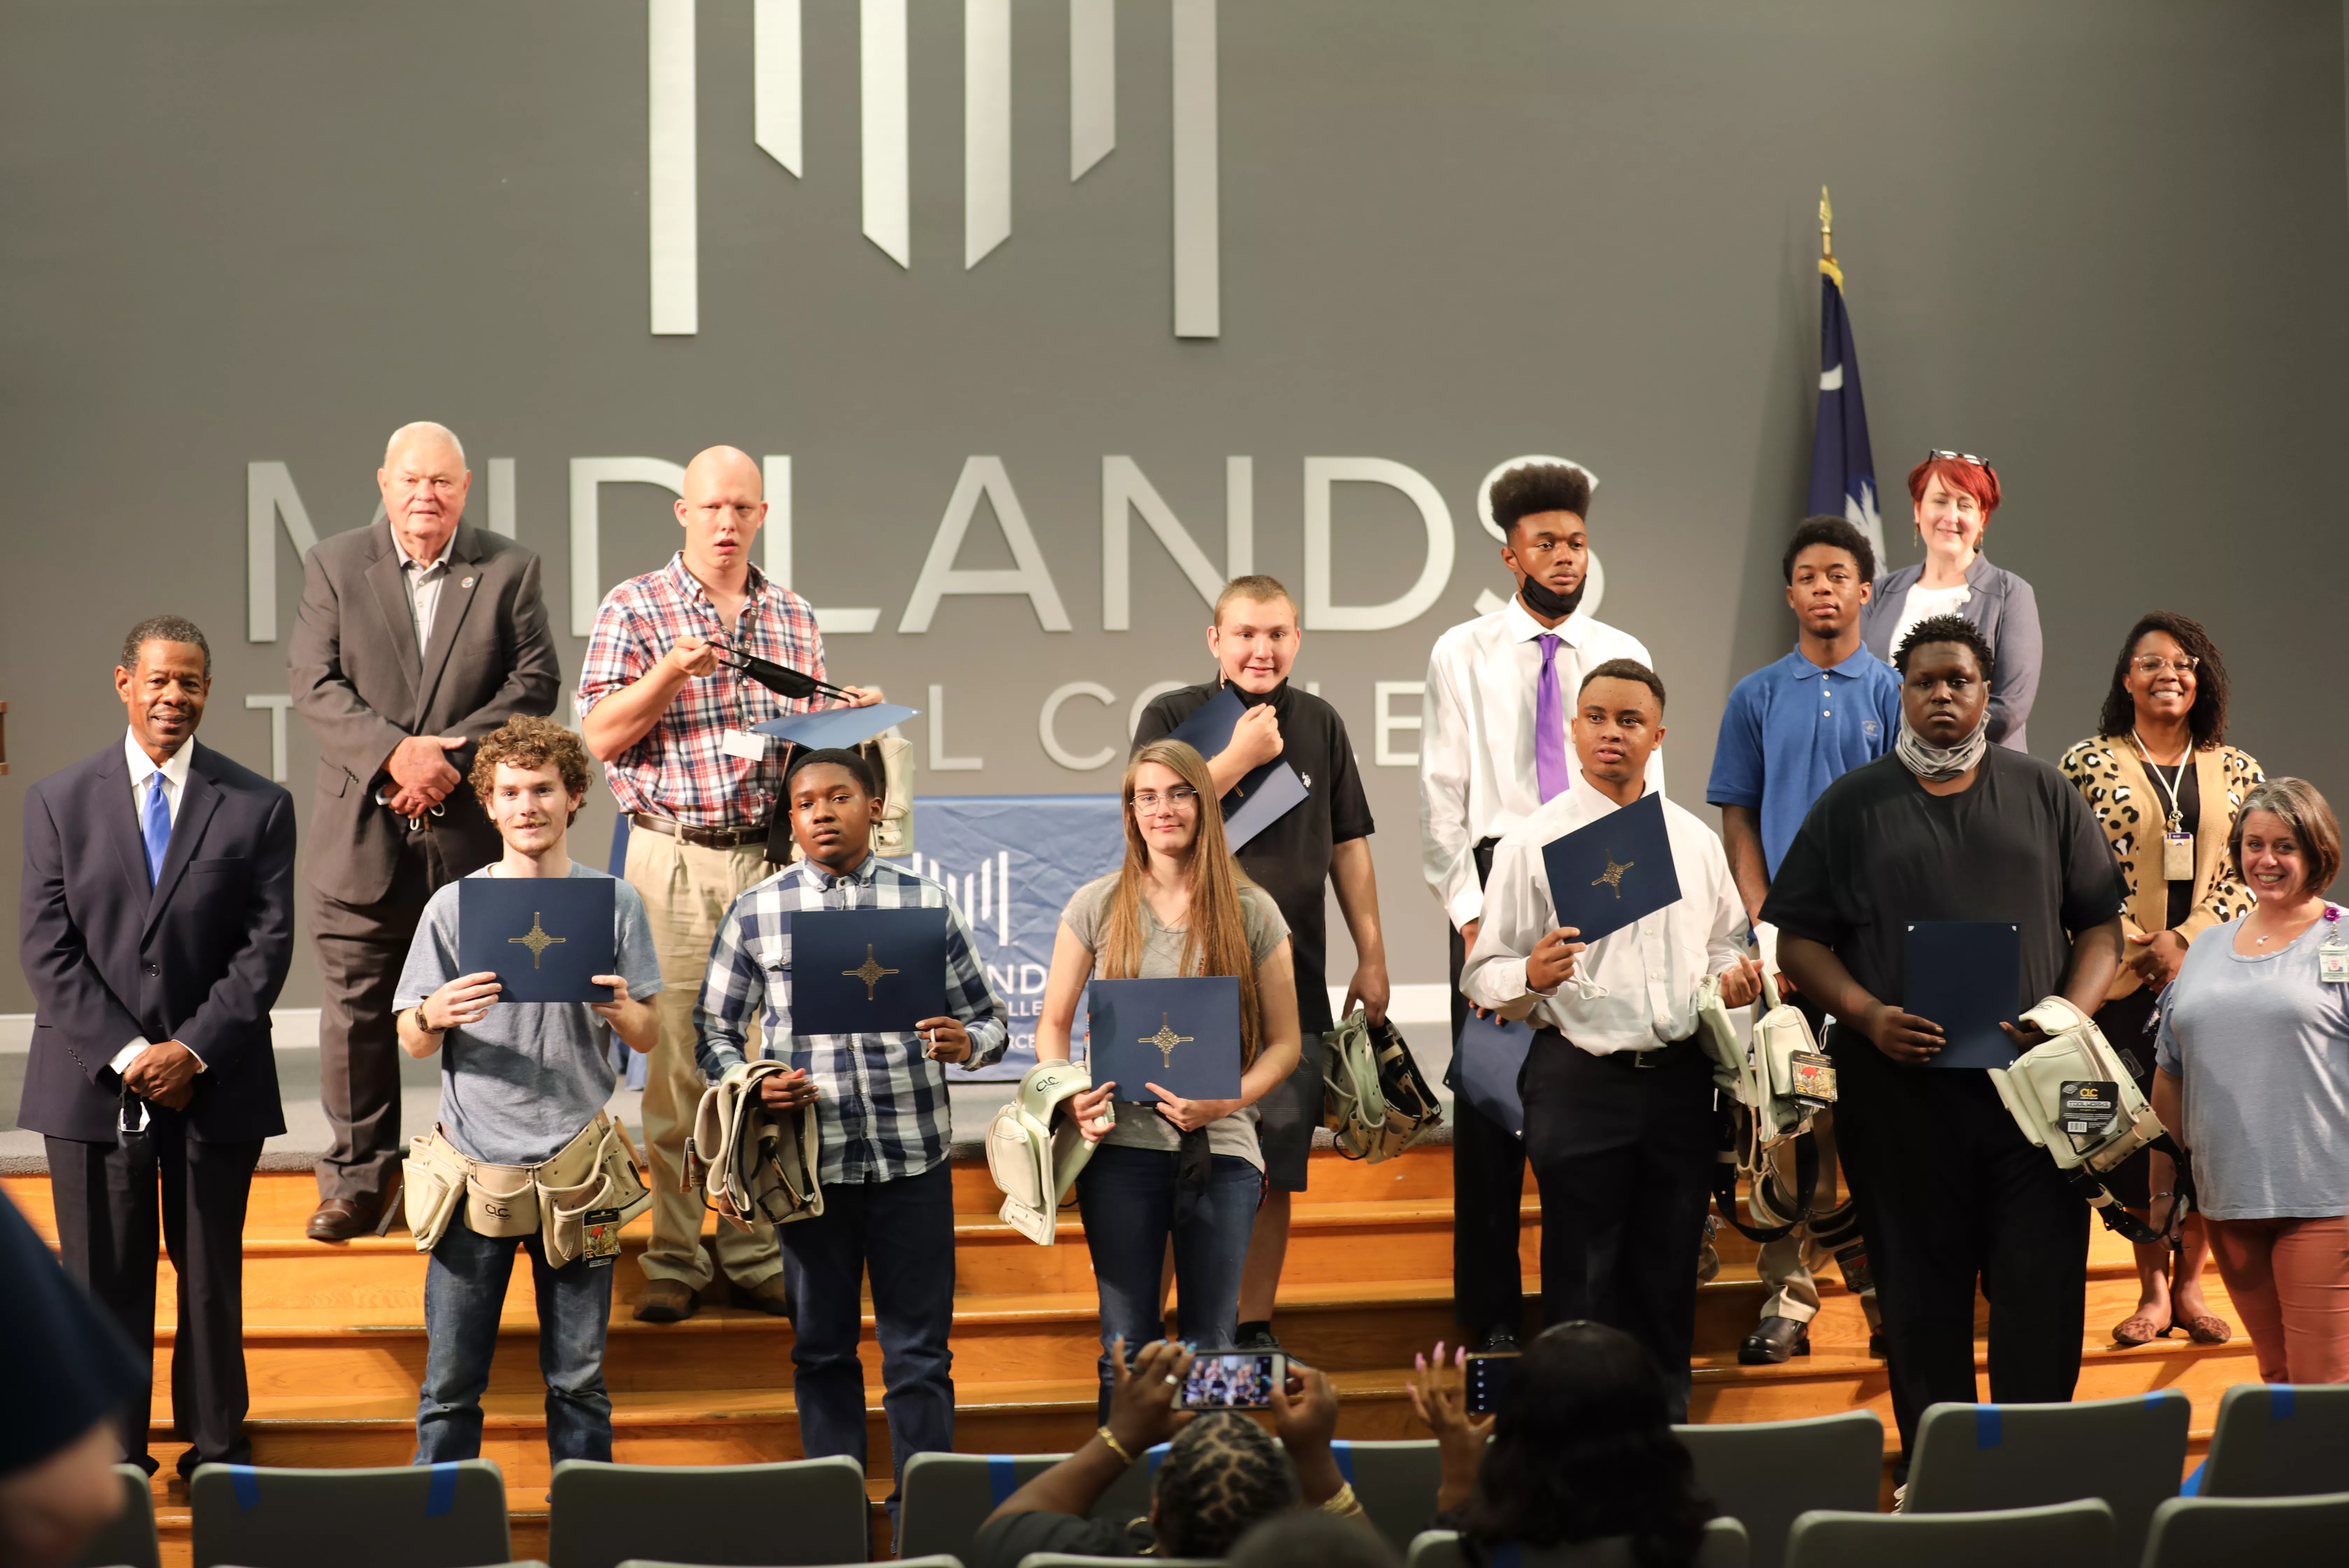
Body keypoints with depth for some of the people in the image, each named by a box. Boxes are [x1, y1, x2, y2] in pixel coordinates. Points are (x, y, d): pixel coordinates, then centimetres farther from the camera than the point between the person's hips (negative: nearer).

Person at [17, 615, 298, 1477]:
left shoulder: (258, 807, 2)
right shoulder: (60, 801, 3)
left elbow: (267, 945, -3)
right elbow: (47, 947, -2)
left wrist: (195, 1050, -12)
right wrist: (126, 1053, -11)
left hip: (216, 1082, 0)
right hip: (93, 1081, 0)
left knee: (212, 1275, 9)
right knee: (104, 1278, 4)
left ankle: (217, 1448, 20)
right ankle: (113, 1456, 15)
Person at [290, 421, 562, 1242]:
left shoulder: (510, 570, 4)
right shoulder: (332, 565, 5)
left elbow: (536, 681, -2)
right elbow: (314, 683, -3)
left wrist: (449, 754, -13)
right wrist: (395, 751, -17)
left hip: (474, 827, 0)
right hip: (362, 827, 0)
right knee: (356, 1006, 5)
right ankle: (358, 1177, 15)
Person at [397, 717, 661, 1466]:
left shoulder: (615, 903, 5)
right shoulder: (454, 906, 3)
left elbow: (648, 1038, 6)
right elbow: (412, 1041, 4)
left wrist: (621, 1010, -16)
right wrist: (435, 1016, -19)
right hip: (474, 1160, 0)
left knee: (579, 1378, 6)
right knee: (451, 1380, 0)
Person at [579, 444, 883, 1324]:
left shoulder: (795, 619, 14)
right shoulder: (635, 608, 2)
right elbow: (601, 737, -4)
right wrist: (671, 672, -18)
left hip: (772, 857, 3)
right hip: (675, 860, -3)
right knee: (675, 1066, -3)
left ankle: (755, 1255, 10)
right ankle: (674, 1261, 4)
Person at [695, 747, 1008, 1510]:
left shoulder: (927, 903, 6)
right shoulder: (755, 913, 5)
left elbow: (990, 1018, 10)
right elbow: (715, 1031, 10)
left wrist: (965, 1042, -13)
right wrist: (752, 1084, -10)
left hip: (912, 1156, 0)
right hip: (810, 1159, 1)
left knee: (919, 1350, 2)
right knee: (822, 1347, 9)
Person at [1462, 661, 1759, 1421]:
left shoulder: (1697, 841, 13)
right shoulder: (1533, 843, -1)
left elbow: (1725, 946, 23)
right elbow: (1484, 976, -3)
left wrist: (1735, 976, 0)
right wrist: (1533, 976, -24)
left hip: (1680, 1079, 4)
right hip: (1581, 1080, -4)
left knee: (1668, 1273, 10)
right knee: (1583, 1279, 0)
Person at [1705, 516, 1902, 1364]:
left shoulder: (1895, 693, 4)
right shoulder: (1757, 697, 8)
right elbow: (1738, 818, 8)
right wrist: (1764, 920, -4)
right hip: (1789, 935, 1)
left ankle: (1892, 1293, 9)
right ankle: (1789, 1299, 5)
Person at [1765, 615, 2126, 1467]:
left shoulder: (2045, 795, 12)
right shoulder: (1852, 805, 9)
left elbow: (2101, 923, 12)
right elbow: (1799, 940, 5)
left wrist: (2072, 1011, -7)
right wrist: (1868, 1016, -11)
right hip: (1900, 1085, 0)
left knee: (2044, 1284, -4)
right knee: (1920, 1290, 4)